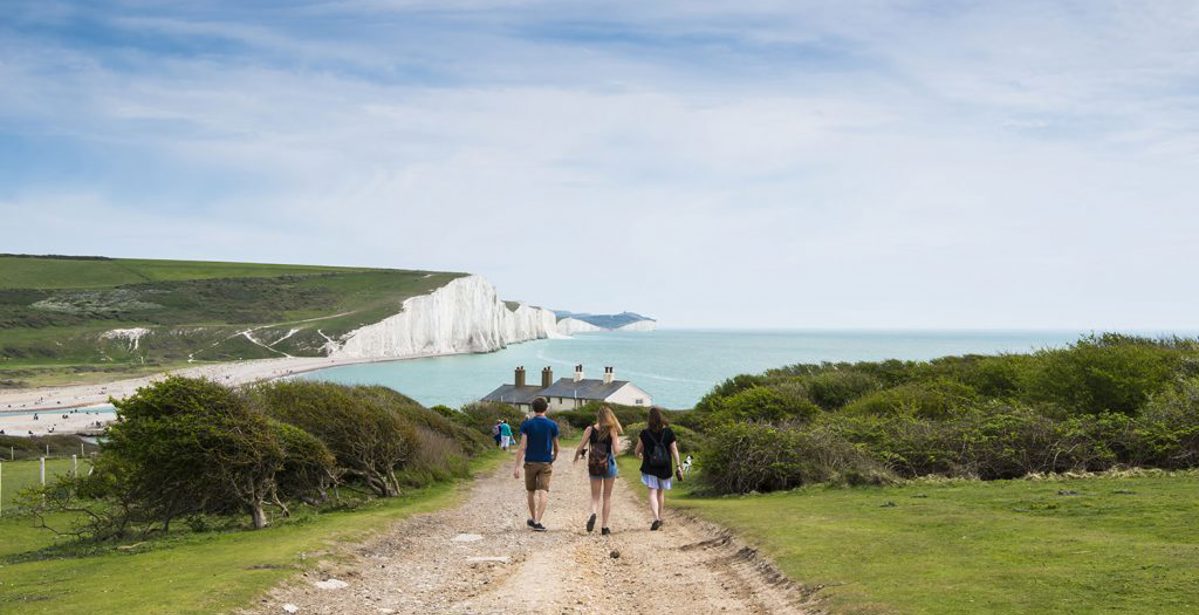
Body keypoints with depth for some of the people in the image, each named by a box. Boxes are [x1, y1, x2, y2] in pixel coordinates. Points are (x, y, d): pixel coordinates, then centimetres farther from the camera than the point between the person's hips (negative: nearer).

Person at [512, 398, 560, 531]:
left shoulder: (527, 424, -5)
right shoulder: (552, 425, -2)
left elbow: (522, 446, -11)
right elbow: (556, 446, 11)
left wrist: (517, 466, -10)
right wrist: (554, 457, 32)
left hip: (530, 462, 1)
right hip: (546, 463, -1)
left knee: (531, 492, 16)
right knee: (543, 492, -5)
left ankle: (533, 519, 31)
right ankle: (537, 522, -17)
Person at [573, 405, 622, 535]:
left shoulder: (590, 429, -3)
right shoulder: (612, 430, -6)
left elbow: (580, 448, -5)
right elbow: (616, 450, -12)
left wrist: (576, 457, 15)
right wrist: (618, 442, 9)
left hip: (594, 466, 1)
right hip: (608, 465, -1)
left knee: (595, 496, 10)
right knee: (607, 497, 12)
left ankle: (593, 513, -22)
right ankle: (604, 526, 12)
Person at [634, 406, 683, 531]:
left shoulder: (645, 433, -6)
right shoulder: (668, 432, -4)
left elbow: (637, 451, 3)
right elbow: (674, 451, -5)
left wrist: (639, 454, 26)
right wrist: (678, 467, -1)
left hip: (649, 468, -2)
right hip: (665, 468, 2)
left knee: (652, 492, -4)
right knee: (661, 492, 19)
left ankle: (656, 518, -22)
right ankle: (660, 517, 30)